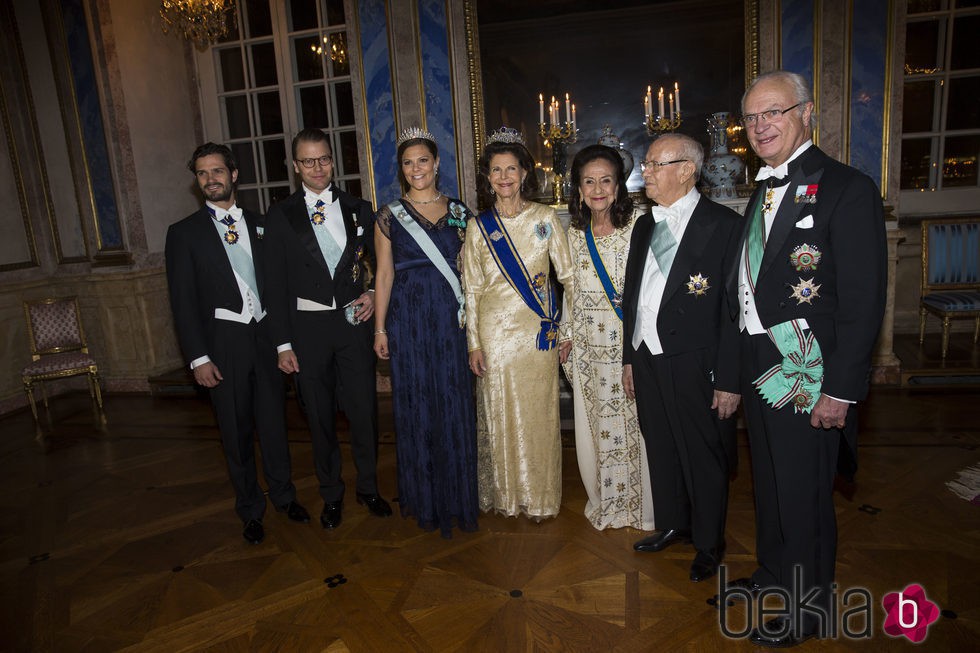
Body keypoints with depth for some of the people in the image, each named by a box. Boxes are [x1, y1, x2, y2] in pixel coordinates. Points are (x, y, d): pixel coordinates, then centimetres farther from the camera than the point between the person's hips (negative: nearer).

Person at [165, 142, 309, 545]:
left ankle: (283, 495, 30)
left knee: (274, 421, 10)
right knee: (236, 430, 8)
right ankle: (250, 509, 26)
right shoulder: (184, 233, 1)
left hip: (264, 336, 2)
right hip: (223, 342, -2)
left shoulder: (257, 224, 10)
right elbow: (183, 301, -2)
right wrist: (198, 357, -8)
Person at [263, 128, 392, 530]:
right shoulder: (280, 216, 1)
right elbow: (276, 284, -1)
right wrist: (283, 343, -4)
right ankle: (331, 495, 29)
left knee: (364, 410, 7)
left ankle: (368, 487, 28)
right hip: (308, 326, -1)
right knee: (320, 417, 10)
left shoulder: (359, 209, 6)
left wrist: (374, 294, -5)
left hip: (353, 321, 1)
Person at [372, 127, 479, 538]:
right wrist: (380, 328, -1)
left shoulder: (459, 212, 7)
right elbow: (384, 274, 2)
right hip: (409, 321, -1)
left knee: (455, 405, 5)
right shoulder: (390, 216, 3)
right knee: (416, 406, 6)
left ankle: (459, 496, 22)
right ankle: (425, 499, 23)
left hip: (452, 320, 1)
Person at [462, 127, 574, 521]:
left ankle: (540, 497, 24)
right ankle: (507, 494, 26)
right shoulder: (479, 227, 4)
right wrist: (473, 343, -1)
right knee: (500, 413, 7)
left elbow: (568, 275, 3)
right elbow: (471, 289, 3)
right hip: (495, 332, 1)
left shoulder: (545, 218, 3)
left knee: (539, 413, 5)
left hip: (539, 330, 0)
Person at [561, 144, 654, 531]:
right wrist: (567, 337, 14)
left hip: (632, 341, -4)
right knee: (596, 425, 12)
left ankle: (643, 506, 24)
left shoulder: (638, 225, -6)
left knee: (636, 423, 4)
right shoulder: (574, 233, 8)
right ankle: (606, 503, 31)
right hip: (590, 345, 4)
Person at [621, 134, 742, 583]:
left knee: (704, 459, 10)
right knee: (661, 451, 19)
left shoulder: (724, 225, -10)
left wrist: (729, 380, -14)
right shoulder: (644, 225, 11)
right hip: (648, 361, 6)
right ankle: (672, 525, 41)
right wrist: (630, 358, 13)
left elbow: (734, 308, -13)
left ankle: (708, 543, 31)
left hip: (695, 365, -6)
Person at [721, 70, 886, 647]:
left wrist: (840, 390, -19)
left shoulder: (848, 188, -13)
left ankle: (810, 607, 29)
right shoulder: (765, 192, 12)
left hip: (807, 376, -8)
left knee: (805, 496, 6)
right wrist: (738, 368, 11)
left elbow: (864, 301, -17)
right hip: (759, 369, 8)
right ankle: (774, 573, 44)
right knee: (768, 481, 22)